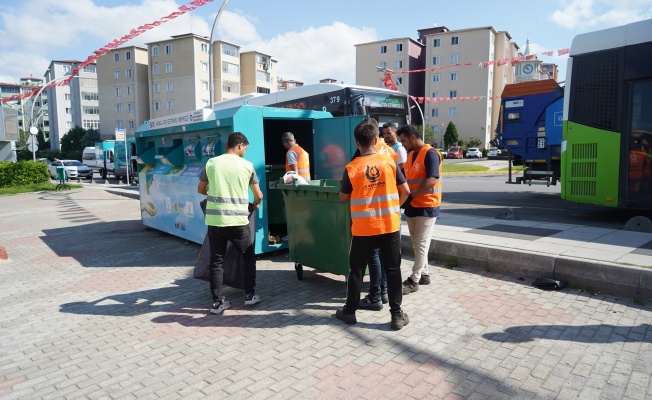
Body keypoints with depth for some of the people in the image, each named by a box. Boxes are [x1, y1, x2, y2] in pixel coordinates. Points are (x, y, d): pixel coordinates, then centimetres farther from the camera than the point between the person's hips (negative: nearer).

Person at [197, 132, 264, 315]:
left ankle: (217, 302, 14)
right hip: (238, 220, -2)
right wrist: (255, 205, 29)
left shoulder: (211, 163, 6)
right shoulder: (247, 166, 1)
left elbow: (201, 189, 18)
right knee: (249, 256, 18)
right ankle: (250, 295, 20)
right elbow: (259, 195, 6)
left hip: (214, 220, 2)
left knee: (216, 260, 11)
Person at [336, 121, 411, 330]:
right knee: (392, 270, 10)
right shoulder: (389, 162, -4)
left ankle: (349, 311, 24)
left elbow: (343, 198, 3)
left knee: (356, 270, 12)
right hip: (390, 225, 1)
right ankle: (397, 314, 15)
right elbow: (405, 191, 1)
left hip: (363, 228, -1)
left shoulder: (351, 168, -9)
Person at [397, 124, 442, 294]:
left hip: (426, 207, -8)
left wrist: (411, 195, -27)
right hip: (412, 207, 8)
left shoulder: (430, 154, -14)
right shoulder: (410, 155, 12)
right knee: (417, 244, 14)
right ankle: (424, 274, 27)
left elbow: (431, 180, -24)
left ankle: (414, 280, 3)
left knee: (421, 245, -2)